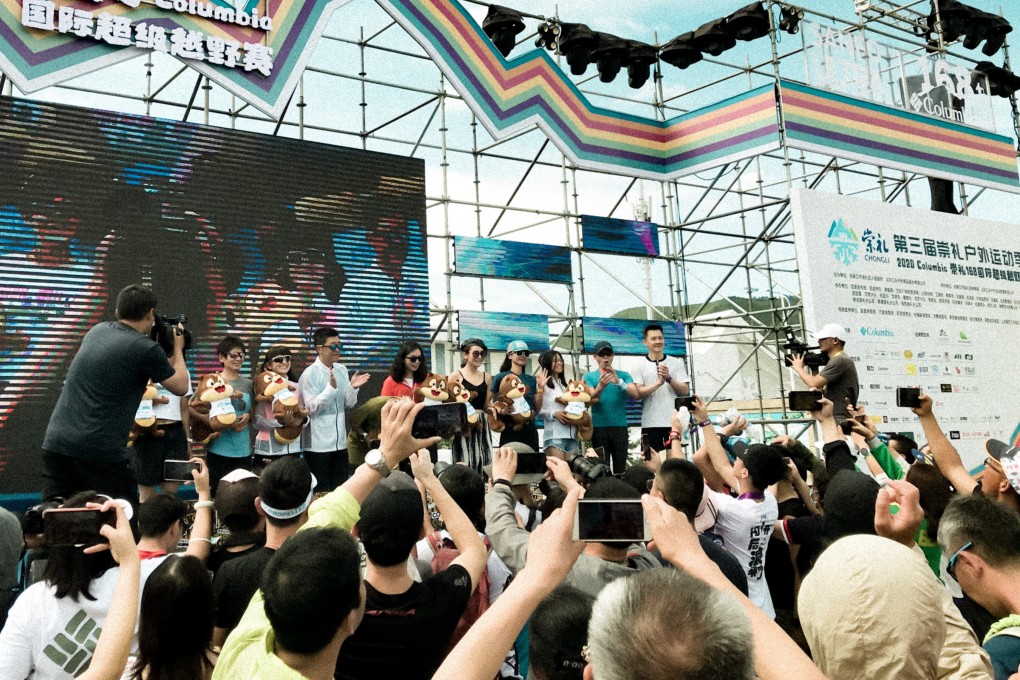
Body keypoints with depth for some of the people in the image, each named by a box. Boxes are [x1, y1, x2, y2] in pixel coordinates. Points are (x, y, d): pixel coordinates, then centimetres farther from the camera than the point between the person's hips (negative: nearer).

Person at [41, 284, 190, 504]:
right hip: (101, 451, -7)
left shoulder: (97, 331, 12)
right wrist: (177, 349, 19)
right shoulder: (145, 348, -8)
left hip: (55, 443, 7)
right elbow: (181, 387, 5)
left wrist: (166, 354, 32)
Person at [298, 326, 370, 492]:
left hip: (340, 442, 6)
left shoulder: (342, 370, 7)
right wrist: (331, 387, -26)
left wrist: (353, 387, -10)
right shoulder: (310, 374, -11)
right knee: (320, 491, 3)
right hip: (318, 444, -6)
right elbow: (311, 408, -16)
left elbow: (349, 404, 9)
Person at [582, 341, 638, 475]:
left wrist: (619, 382, -26)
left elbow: (635, 394, -8)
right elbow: (590, 401, -9)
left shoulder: (623, 375, 8)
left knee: (620, 467, 0)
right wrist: (600, 386, -29)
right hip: (598, 427, -1)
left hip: (620, 426, 1)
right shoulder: (589, 376, 6)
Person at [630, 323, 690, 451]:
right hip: (650, 424, -1)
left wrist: (669, 378, -12)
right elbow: (637, 394, -7)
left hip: (674, 422, 1)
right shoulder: (640, 366, 3)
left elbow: (685, 391, 3)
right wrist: (659, 382, -17)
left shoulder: (676, 363, 7)